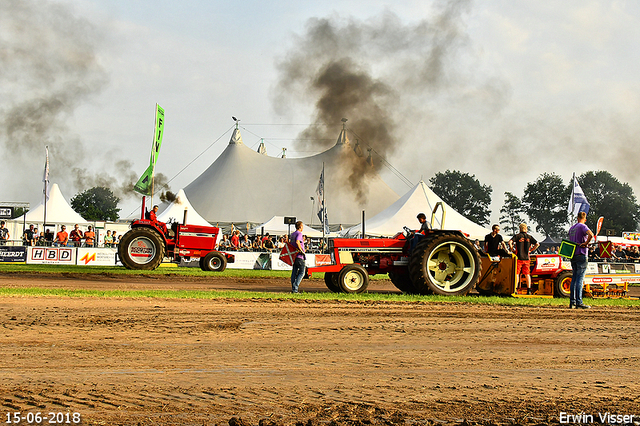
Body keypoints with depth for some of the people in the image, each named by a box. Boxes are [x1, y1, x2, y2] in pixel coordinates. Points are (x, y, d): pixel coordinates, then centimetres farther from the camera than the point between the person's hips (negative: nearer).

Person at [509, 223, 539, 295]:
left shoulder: (517, 236, 0)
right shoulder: (529, 237, 7)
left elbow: (510, 242, -14)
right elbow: (537, 244, 3)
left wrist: (512, 250, 0)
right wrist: (530, 250, 10)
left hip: (519, 257, -2)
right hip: (526, 258, 2)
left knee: (517, 273, 1)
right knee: (527, 274, 6)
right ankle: (529, 290, 4)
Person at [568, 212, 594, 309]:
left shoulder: (572, 228, 17)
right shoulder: (582, 226, -7)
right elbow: (591, 234, -26)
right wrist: (586, 243, -14)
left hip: (572, 255, 7)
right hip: (581, 255, -7)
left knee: (574, 278, 10)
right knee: (580, 278, -9)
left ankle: (572, 301, 8)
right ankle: (579, 302, -12)